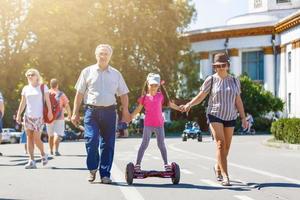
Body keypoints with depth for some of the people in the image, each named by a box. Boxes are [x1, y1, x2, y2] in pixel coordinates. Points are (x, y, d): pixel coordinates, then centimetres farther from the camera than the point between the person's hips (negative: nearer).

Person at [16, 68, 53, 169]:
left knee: (36, 138, -9)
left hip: (39, 116, -4)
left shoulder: (43, 87, 2)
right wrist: (18, 114, 5)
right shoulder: (25, 88, 11)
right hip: (28, 116, 4)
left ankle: (43, 154, 16)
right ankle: (31, 160, 1)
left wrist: (49, 112, -13)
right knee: (29, 138, -1)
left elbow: (47, 100, -2)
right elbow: (23, 103, 12)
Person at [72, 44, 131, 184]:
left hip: (109, 111, 2)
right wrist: (75, 113, 4)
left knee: (108, 144, 1)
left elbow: (123, 94, 12)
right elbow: (79, 93, 9)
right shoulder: (87, 72, 8)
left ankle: (105, 174, 11)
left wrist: (125, 111, -2)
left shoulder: (116, 74, 12)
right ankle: (92, 169, 10)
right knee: (91, 140, -13)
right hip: (91, 110, -2)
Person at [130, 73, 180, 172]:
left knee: (161, 144, 8)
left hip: (159, 124, 2)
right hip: (148, 124, -2)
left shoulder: (161, 96, 6)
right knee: (144, 144, 1)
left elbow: (170, 104, 14)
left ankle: (166, 164, 16)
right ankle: (137, 164, 7)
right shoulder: (145, 97, 0)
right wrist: (131, 117, -4)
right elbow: (138, 109, 4)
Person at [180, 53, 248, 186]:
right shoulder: (211, 80, -2)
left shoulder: (234, 81, 7)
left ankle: (217, 167, 35)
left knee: (226, 146, 8)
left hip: (230, 117, 4)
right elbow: (200, 97, -3)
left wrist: (243, 118, 1)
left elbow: (238, 101, 8)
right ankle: (225, 176, -18)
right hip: (215, 115, -4)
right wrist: (189, 104, -21)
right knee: (220, 143, -16)